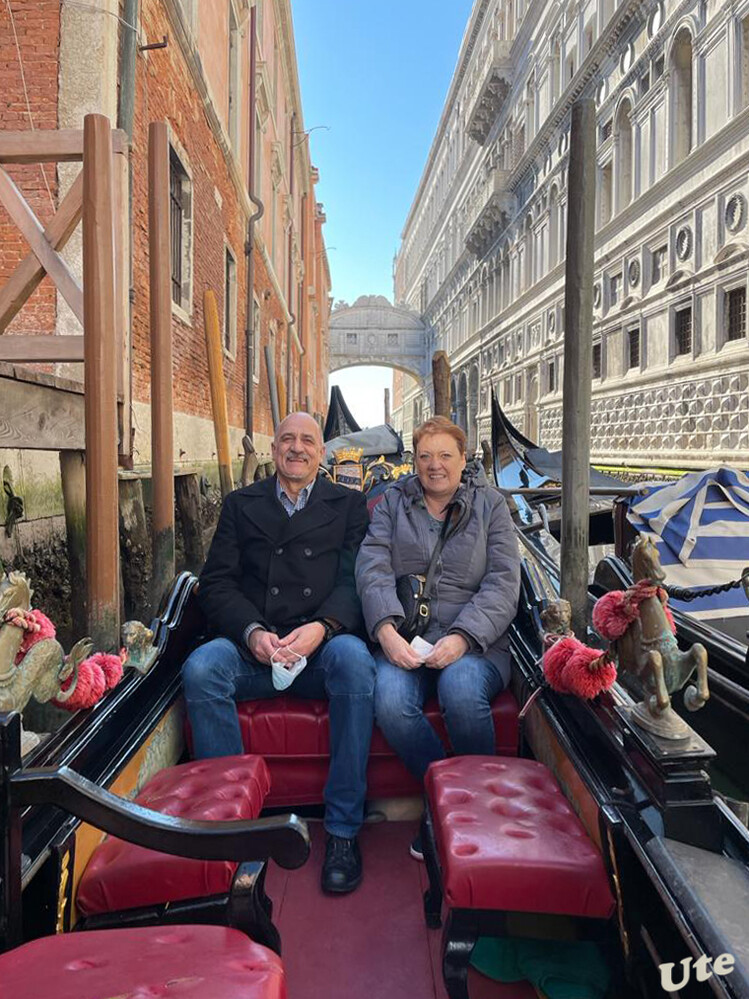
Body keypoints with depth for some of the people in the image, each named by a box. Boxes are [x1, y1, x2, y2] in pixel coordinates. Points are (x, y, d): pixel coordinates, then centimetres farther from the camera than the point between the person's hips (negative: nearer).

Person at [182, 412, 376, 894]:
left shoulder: (348, 505, 14)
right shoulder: (241, 504, 17)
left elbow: (354, 581, 1)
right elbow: (216, 583, 6)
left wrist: (320, 628, -19)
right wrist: (253, 632, -13)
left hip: (324, 642, -1)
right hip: (253, 644, 2)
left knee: (355, 660, -33)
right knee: (200, 669, -28)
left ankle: (343, 830, -20)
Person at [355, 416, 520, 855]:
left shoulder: (491, 505, 11)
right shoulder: (393, 502, 15)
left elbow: (503, 584, -1)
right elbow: (373, 567, 1)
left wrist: (462, 637, -17)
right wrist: (386, 629, -18)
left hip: (474, 643, -1)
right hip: (403, 639, 1)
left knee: (462, 692, -33)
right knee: (390, 703, -29)